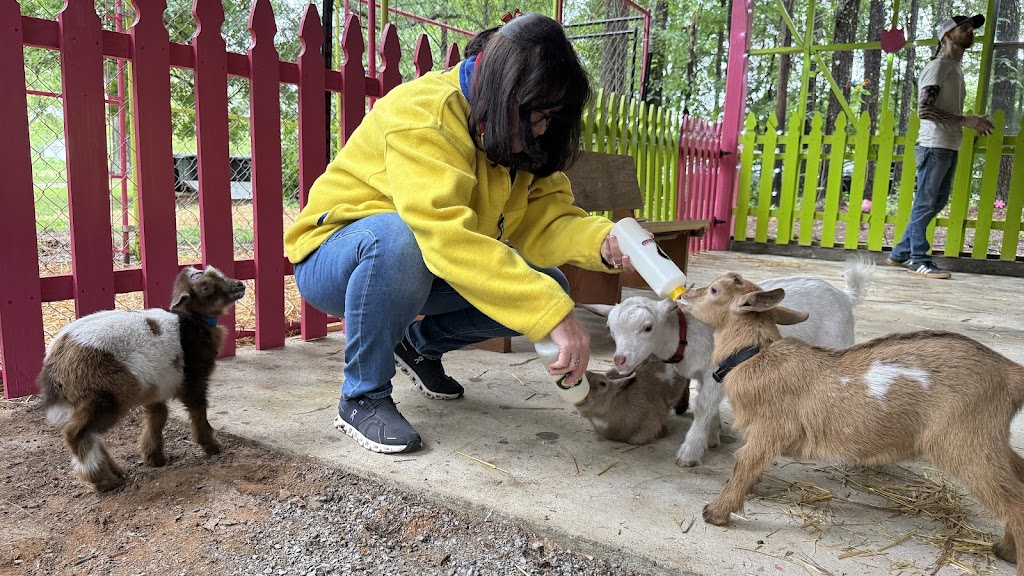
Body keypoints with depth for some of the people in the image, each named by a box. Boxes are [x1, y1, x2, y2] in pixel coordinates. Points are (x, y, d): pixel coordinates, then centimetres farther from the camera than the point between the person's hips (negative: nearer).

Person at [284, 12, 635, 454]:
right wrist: (550, 313, -46)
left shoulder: (520, 136, -3)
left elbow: (545, 218, -13)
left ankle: (421, 344, 13)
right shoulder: (422, 116, -28)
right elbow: (447, 236, -42)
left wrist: (600, 242, -34)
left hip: (421, 274, 7)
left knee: (546, 287, -9)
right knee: (395, 237, -40)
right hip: (333, 262, -6)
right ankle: (362, 397, -17)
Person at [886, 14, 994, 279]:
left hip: (949, 147, 9)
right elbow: (924, 110, -17)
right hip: (934, 146, -9)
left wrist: (973, 124, 10)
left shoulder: (956, 68, 21)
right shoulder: (938, 66, -7)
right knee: (925, 203, -4)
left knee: (937, 202, 11)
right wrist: (966, 120, -17)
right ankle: (919, 260, 1)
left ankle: (901, 253, 17)